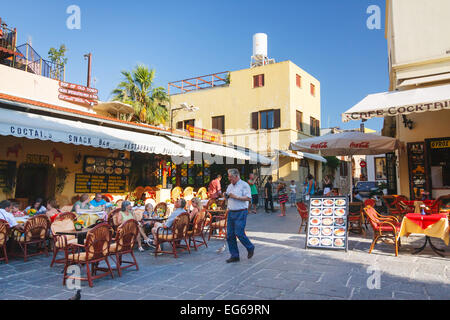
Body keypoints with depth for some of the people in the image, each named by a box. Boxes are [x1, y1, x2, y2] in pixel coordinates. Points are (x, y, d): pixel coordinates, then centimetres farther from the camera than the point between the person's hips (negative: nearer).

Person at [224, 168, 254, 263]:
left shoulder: (244, 185, -7)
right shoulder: (230, 186, 16)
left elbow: (248, 198, -16)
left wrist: (236, 197, -18)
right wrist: (226, 195, 2)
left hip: (240, 213, -7)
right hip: (230, 212, 7)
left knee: (239, 233, -10)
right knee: (229, 235, 4)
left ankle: (250, 248, 17)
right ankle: (234, 256, 15)